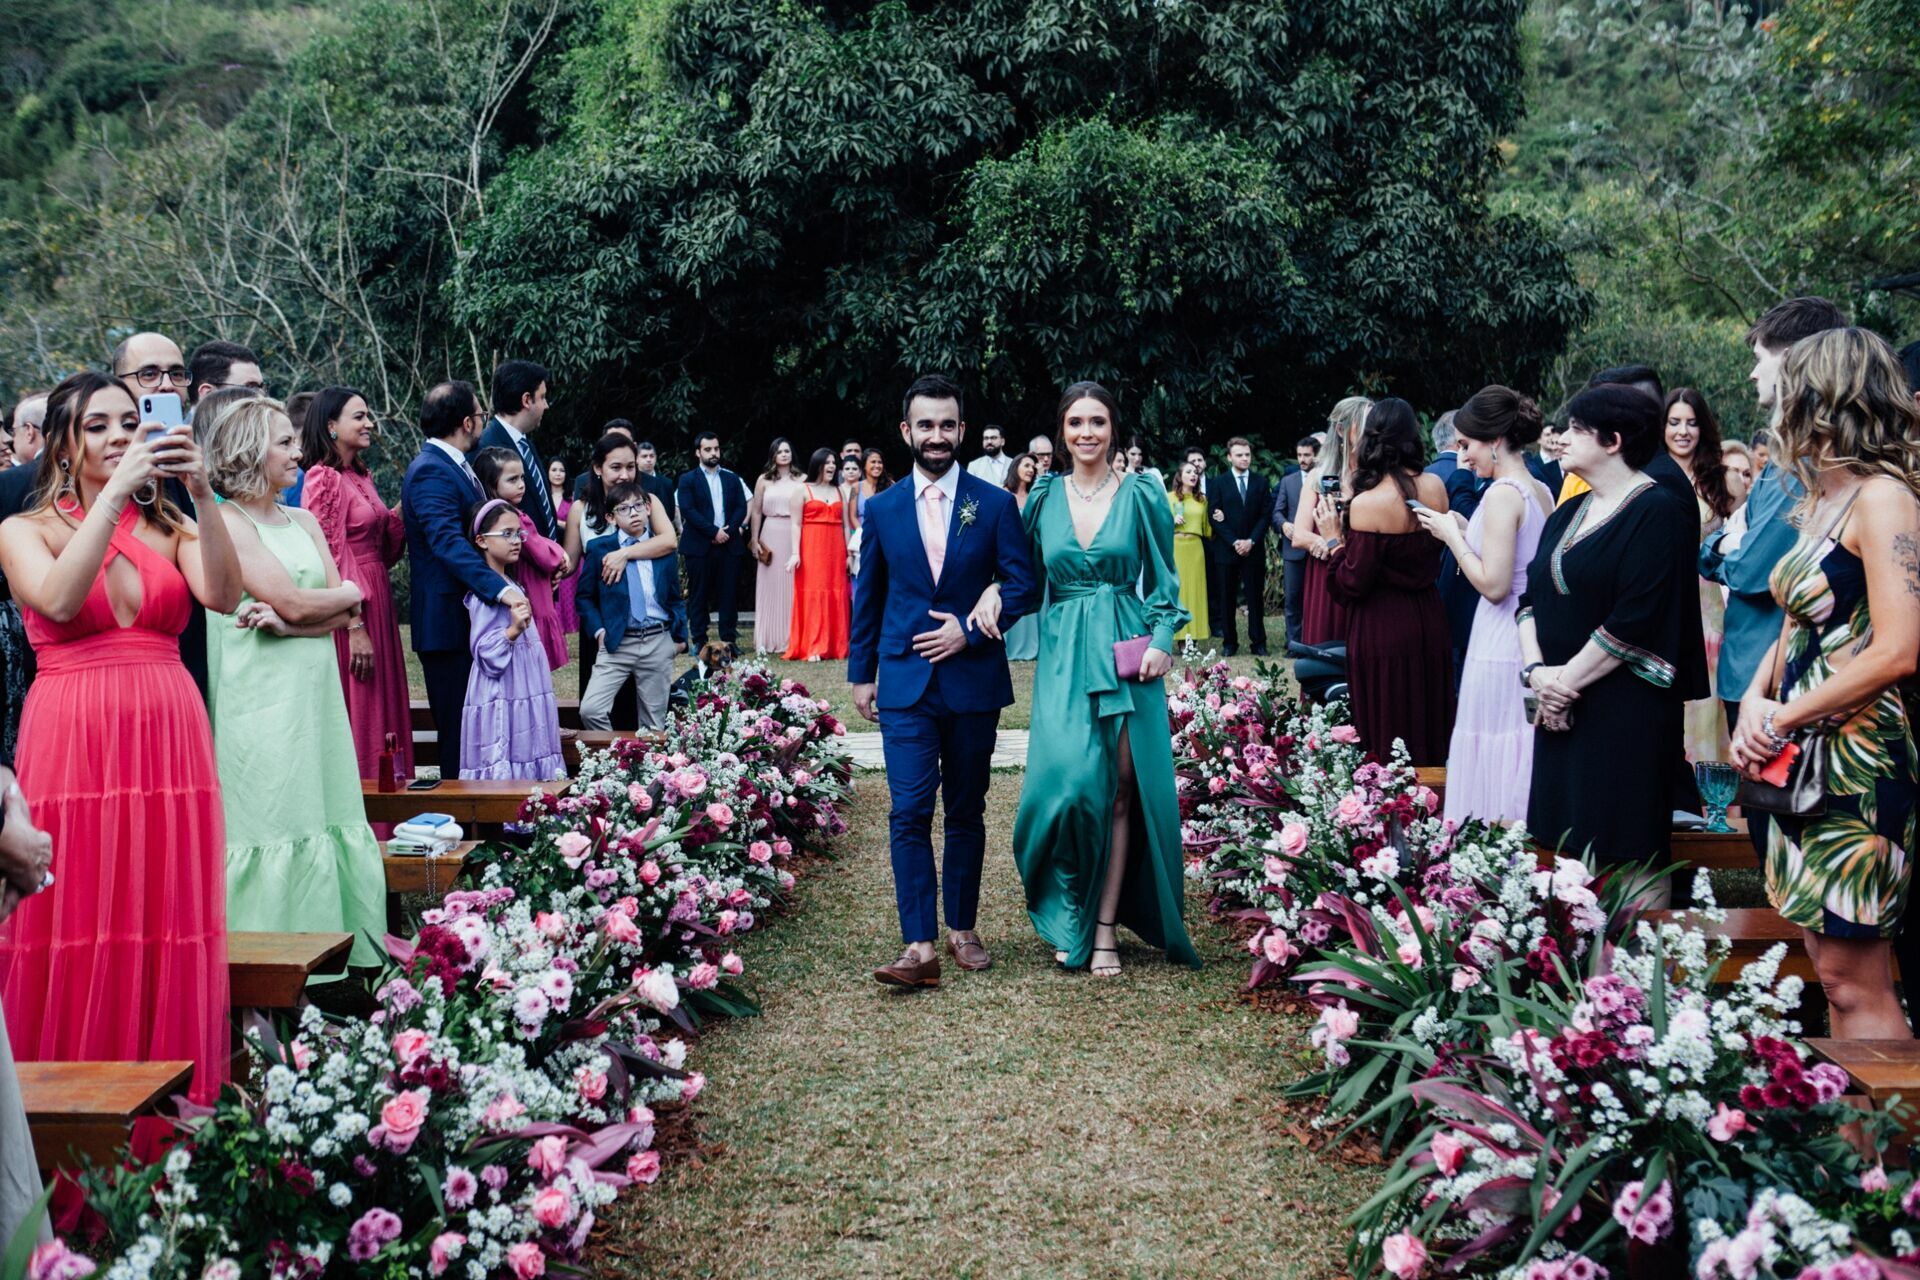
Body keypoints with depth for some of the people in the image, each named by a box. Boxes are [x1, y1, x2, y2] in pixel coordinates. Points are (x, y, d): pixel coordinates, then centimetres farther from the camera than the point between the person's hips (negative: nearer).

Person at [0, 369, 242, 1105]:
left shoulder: (167, 524, 11)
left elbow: (223, 595, -8)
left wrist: (201, 495, -17)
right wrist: (113, 494, -18)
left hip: (168, 739, 2)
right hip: (74, 740, -2)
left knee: (166, 917, 3)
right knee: (77, 924, 0)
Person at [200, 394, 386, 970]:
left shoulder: (305, 522, 14)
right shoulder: (226, 522, -7)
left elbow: (346, 619, 7)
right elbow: (295, 602, -15)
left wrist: (285, 621, -11)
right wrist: (347, 593, 4)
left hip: (316, 694, 7)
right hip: (261, 700, -7)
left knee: (324, 814, 7)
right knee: (272, 824, -4)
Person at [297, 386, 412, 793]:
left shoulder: (361, 477, 14)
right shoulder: (323, 479, -11)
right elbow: (330, 559, -16)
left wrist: (400, 517, 2)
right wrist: (355, 626, -20)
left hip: (376, 603, 9)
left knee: (380, 710, 11)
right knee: (354, 714, -3)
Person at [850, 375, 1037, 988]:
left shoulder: (995, 504, 1)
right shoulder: (881, 508, 7)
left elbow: (1023, 585, -1)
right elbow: (867, 597, 12)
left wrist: (971, 630, -13)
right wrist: (861, 672, 10)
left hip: (973, 679, 0)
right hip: (905, 683, 0)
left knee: (966, 812, 10)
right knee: (910, 813, -8)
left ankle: (962, 928, 23)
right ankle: (919, 947, -8)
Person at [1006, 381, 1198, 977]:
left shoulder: (1141, 495, 3)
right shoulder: (1044, 497, 7)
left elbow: (1164, 580, 6)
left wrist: (1162, 640, -7)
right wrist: (994, 591, -9)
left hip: (1126, 651, 0)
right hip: (1063, 654, 1)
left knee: (1120, 789, 0)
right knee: (1071, 783, -11)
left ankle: (1106, 927, 8)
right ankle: (1070, 917, 9)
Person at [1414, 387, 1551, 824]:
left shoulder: (1502, 494, -16)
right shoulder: (1541, 491, 10)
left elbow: (1494, 585, -20)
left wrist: (1452, 537, -9)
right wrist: (1466, 532, 13)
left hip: (1501, 647, -9)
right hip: (1533, 636, 9)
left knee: (1495, 761, -1)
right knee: (1523, 752, 14)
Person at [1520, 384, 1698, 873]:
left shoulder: (1660, 511, -10)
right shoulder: (1569, 513, 15)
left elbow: (1635, 621, -18)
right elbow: (1531, 597, 12)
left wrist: (1565, 682, -13)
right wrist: (1536, 670, -5)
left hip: (1626, 717, -7)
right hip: (1561, 713, 7)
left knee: (1617, 854, -4)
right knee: (1567, 849, 8)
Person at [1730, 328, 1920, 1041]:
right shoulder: (1820, 501, 15)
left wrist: (1782, 719, -14)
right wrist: (1756, 700, -2)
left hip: (1858, 763, -9)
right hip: (1804, 762, 9)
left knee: (1853, 980, -5)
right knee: (1830, 964, 12)